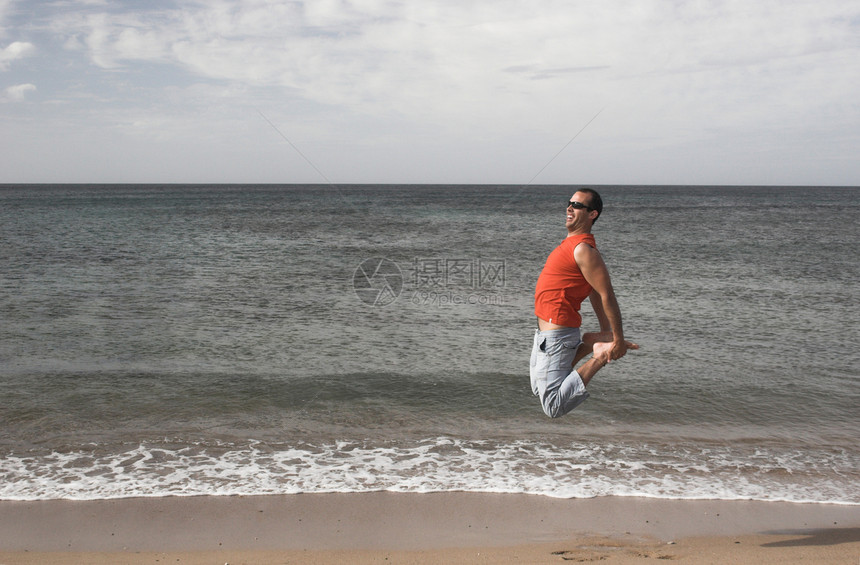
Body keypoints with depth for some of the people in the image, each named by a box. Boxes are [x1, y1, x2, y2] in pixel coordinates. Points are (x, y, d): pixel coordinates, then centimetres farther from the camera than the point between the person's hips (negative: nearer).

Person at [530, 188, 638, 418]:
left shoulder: (583, 250, -20)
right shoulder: (572, 244, 12)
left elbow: (607, 296, -21)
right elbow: (594, 294, 17)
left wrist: (618, 341, -18)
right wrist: (607, 334, 20)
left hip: (556, 336, -10)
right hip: (544, 331, 10)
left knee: (553, 406, -9)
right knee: (539, 389, 25)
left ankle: (601, 357, -3)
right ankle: (590, 344, 18)